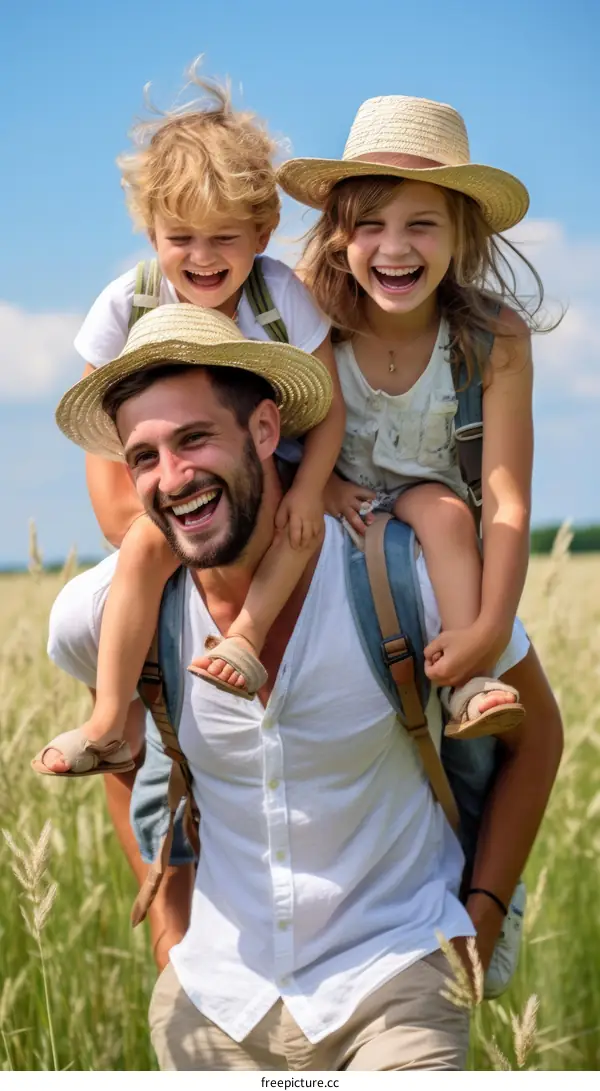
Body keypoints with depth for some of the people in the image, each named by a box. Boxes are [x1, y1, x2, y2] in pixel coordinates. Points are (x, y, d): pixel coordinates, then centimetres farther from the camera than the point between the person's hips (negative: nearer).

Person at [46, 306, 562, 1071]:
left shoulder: (408, 576, -16)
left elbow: (534, 735, 1)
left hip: (395, 980, -2)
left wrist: (484, 914, -2)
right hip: (214, 1000, 3)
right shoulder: (99, 613, -10)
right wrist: (169, 929, 10)